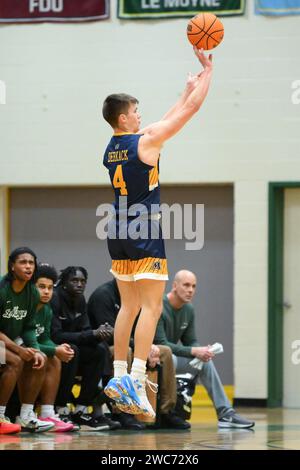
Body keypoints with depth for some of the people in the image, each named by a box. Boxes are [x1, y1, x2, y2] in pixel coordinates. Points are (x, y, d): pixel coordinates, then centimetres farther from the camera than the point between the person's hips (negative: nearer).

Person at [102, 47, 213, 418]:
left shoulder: (111, 148, 11)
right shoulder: (145, 141, -11)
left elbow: (164, 122, 25)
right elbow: (191, 109, -6)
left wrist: (186, 91, 29)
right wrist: (207, 70, 5)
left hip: (119, 233, 8)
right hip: (144, 234, -8)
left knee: (129, 306, 14)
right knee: (151, 308, -8)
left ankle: (119, 377, 13)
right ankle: (135, 380, -17)